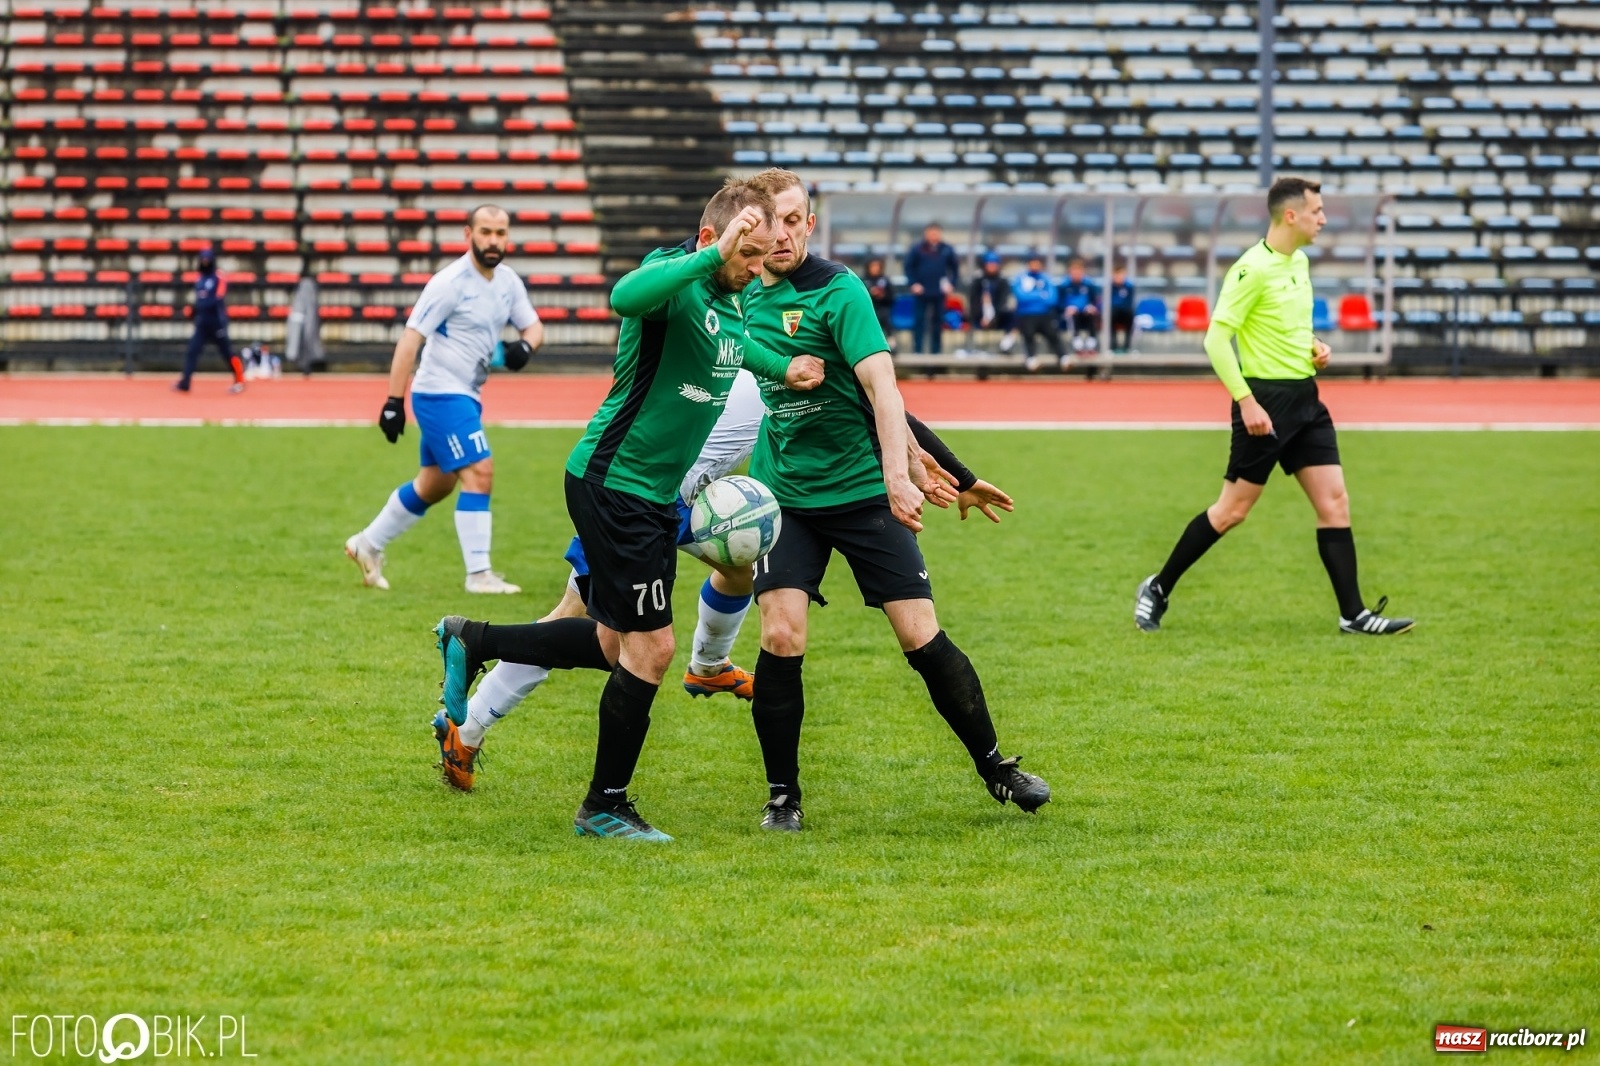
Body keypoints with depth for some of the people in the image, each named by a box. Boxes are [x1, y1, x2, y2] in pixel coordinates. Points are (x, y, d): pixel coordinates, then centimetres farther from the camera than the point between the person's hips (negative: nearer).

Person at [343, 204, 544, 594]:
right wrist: (394, 401, -22)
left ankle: (369, 545, 33)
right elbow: (410, 339, -18)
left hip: (465, 397, 9)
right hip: (440, 392, -9)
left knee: (436, 484, 18)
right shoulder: (450, 282, -18)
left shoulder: (508, 281, 5)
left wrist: (525, 345, -12)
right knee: (479, 473, -16)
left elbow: (533, 327, 14)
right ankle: (479, 574, -13)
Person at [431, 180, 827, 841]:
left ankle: (473, 644, 30)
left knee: (616, 643, 17)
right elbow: (625, 296, -44)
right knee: (650, 648, -5)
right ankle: (606, 807, 9)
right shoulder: (675, 276, -19)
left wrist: (781, 369, 18)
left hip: (653, 494, 10)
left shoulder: (730, 300, 8)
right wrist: (714, 255, -44)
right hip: (613, 483, -10)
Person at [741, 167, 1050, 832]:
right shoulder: (743, 296, 5)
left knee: (921, 635, -4)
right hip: (782, 496, 3)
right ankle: (782, 796, 0)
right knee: (780, 637, -13)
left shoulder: (838, 291, -12)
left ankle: (994, 766, 14)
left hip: (862, 490, -3)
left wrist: (898, 475, -34)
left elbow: (880, 384, -23)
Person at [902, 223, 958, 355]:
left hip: (939, 293, 2)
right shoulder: (917, 250, -2)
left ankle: (936, 350, 13)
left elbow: (955, 269, 12)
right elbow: (909, 268, 3)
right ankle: (918, 350, 0)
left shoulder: (947, 250, 4)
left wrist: (951, 284, 0)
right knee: (919, 321, -2)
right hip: (921, 293, -2)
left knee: (938, 322, 6)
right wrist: (913, 284, -8)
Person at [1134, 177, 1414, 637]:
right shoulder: (1253, 268, -16)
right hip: (1267, 399, -8)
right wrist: (1246, 401, -22)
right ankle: (1157, 590, 14)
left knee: (1334, 502, 1)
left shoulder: (1299, 260, 11)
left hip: (1305, 398, 8)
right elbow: (1216, 338, -19)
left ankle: (1353, 614, 2)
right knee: (1232, 510, -1)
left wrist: (1313, 346, 6)